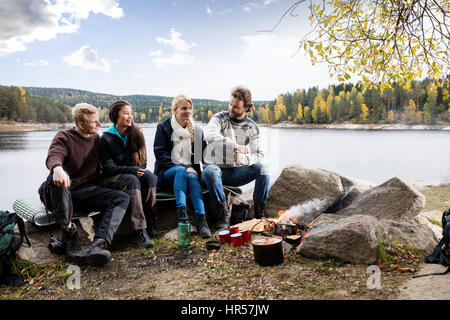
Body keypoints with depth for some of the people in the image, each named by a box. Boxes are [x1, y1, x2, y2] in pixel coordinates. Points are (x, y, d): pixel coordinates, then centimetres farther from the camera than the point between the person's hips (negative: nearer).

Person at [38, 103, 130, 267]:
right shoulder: (64, 137, 0)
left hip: (85, 192, 4)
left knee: (122, 198, -20)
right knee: (58, 176, -38)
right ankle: (69, 233, -34)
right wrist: (57, 168, -48)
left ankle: (99, 244, -45)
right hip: (60, 193, -4)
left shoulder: (96, 139, 16)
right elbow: (53, 156, -23)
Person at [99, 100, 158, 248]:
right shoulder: (106, 138, -4)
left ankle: (150, 223, -27)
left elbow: (143, 162, 10)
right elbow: (108, 167, -11)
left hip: (134, 174, 4)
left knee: (150, 176, -29)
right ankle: (140, 231, -43)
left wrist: (140, 170, -13)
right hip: (111, 180, -3)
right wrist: (132, 170, -24)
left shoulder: (136, 134, 8)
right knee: (132, 180, -36)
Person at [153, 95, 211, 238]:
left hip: (190, 170, 2)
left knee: (192, 176, -33)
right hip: (167, 172, -2)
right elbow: (160, 155, -5)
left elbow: (203, 155, 10)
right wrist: (180, 167, -16)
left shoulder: (196, 130, 14)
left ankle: (201, 220, -45)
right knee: (181, 170, -35)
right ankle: (181, 214, -47)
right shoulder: (163, 127, 4)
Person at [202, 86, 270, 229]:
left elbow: (259, 155, -8)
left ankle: (260, 213, -15)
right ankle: (223, 214, -27)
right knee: (210, 171, -37)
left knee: (261, 168, -24)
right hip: (217, 168, -2)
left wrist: (246, 159, -32)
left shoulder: (251, 127, 1)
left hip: (236, 172, 2)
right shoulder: (219, 118, -6)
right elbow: (210, 135, -29)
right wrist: (236, 146, -41)